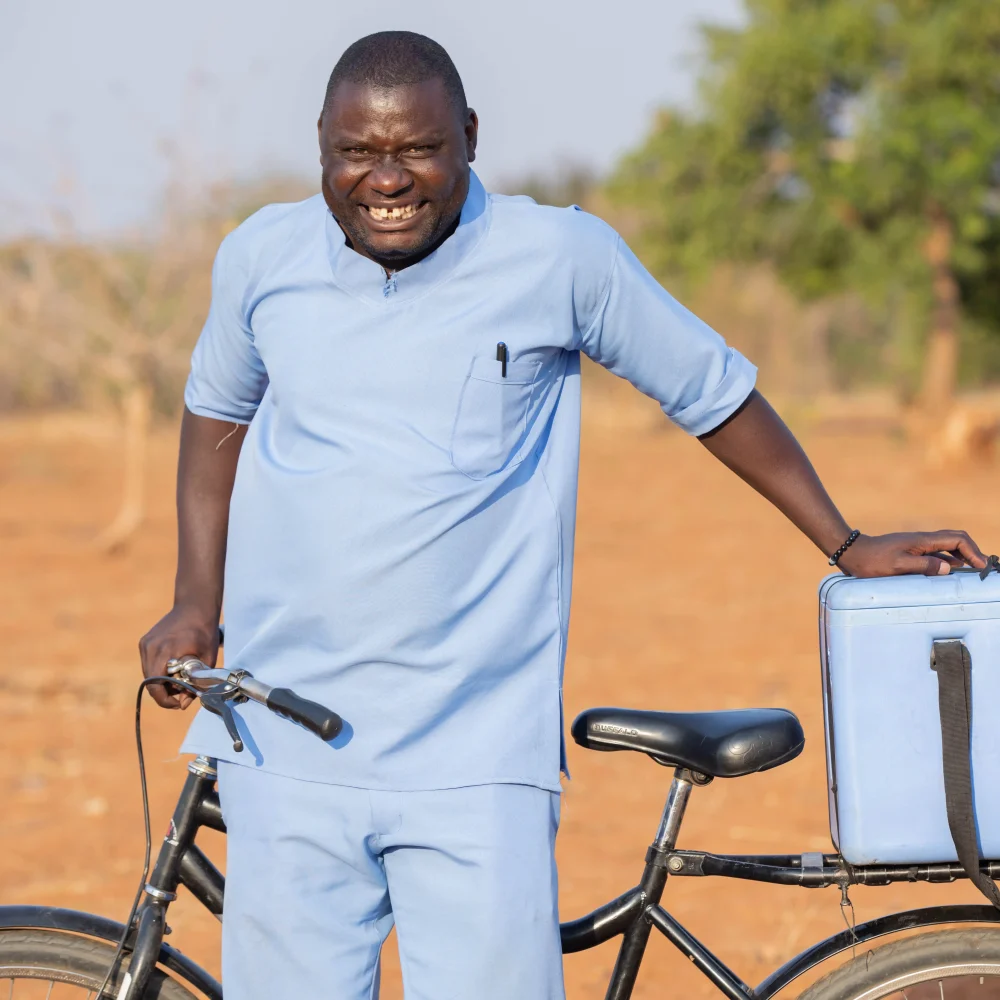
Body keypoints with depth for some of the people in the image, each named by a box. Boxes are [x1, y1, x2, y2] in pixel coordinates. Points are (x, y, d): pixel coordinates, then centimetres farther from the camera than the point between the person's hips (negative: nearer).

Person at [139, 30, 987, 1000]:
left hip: (475, 764, -2)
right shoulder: (263, 257, 5)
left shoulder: (560, 257, -3)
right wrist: (196, 602, 15)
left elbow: (715, 394, 9)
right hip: (285, 754, 3)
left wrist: (848, 546, 12)